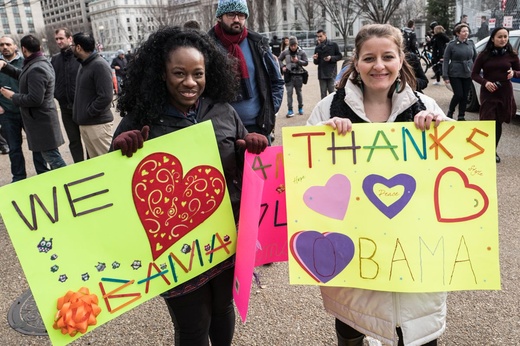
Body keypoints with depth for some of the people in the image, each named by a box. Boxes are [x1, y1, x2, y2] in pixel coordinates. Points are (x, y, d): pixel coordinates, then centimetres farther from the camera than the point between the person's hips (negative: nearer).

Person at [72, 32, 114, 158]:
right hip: (84, 123, 9)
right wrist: (80, 115, 9)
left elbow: (105, 97, -22)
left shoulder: (99, 65, -14)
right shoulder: (84, 65, 15)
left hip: (98, 123, -9)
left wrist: (87, 113, -15)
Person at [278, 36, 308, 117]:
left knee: (299, 92, 11)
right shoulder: (285, 52, 0)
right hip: (289, 75, 0)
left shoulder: (302, 52, -3)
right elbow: (279, 59, 14)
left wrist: (298, 61, -18)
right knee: (289, 92, -5)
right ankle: (290, 110, -1)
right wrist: (283, 66, -3)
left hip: (298, 75, 0)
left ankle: (300, 108, 26)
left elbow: (306, 62, -2)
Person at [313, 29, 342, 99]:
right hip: (321, 74, 3)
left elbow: (340, 56, 3)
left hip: (331, 73, -3)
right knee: (323, 93, 5)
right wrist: (315, 59, -6)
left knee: (332, 92, -5)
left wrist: (331, 58, -13)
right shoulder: (317, 48, 12)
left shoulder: (333, 45, 2)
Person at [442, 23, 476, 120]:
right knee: (459, 95, -8)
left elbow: (475, 58, 14)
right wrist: (445, 76, -10)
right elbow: (445, 61, -5)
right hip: (455, 75, -4)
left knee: (465, 96, 6)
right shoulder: (452, 44, -5)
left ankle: (461, 116, 19)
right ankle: (450, 112, 17)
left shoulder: (471, 43, 6)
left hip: (468, 75, 4)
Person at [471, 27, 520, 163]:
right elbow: (474, 74, 0)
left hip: (505, 92, 2)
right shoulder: (484, 54, -2)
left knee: (498, 123, 9)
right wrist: (485, 82, -18)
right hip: (488, 92, -2)